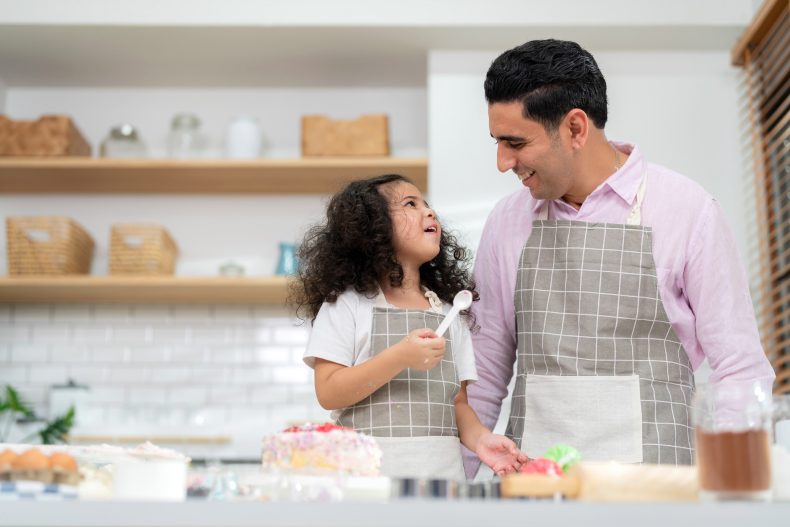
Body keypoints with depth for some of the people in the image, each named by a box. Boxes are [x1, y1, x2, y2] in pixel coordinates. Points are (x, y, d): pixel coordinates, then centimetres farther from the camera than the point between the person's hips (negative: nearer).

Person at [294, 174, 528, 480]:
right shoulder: (346, 303, 1)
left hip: (441, 467, 4)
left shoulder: (450, 313, 15)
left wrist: (478, 438, -7)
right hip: (367, 467, -3)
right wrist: (399, 358, -18)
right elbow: (328, 393, -7)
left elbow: (458, 401, 13)